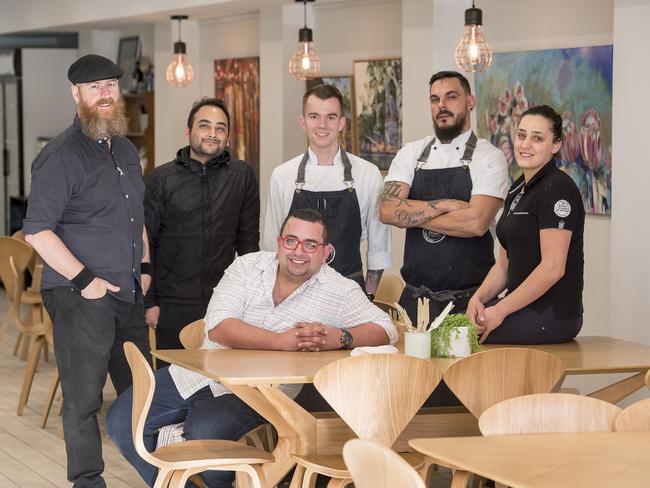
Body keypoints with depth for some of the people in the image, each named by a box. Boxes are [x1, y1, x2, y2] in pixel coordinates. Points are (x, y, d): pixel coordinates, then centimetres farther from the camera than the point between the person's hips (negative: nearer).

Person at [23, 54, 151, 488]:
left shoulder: (126, 151, 13)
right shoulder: (61, 156, -12)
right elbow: (37, 230, -17)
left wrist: (145, 267, 14)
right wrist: (85, 280, -18)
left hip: (129, 293, 7)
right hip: (80, 299, -7)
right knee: (84, 398, 1)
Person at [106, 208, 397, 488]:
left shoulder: (339, 291, -2)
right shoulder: (248, 266, 1)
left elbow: (385, 330, -6)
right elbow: (217, 326, -11)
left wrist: (339, 338, -26)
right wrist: (281, 341, -25)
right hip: (195, 374, 4)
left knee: (204, 435, -32)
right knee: (120, 420, -4)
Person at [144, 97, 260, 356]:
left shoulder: (242, 176, 6)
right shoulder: (161, 178, 2)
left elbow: (249, 238, 10)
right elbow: (144, 243, 3)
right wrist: (148, 302, -2)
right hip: (173, 305, -1)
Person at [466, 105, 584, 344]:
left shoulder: (558, 188, -13)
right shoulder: (518, 190, 16)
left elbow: (553, 268, -20)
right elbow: (504, 263, 18)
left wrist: (500, 311, -17)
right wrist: (478, 298, -1)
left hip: (550, 316, -9)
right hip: (524, 307, 9)